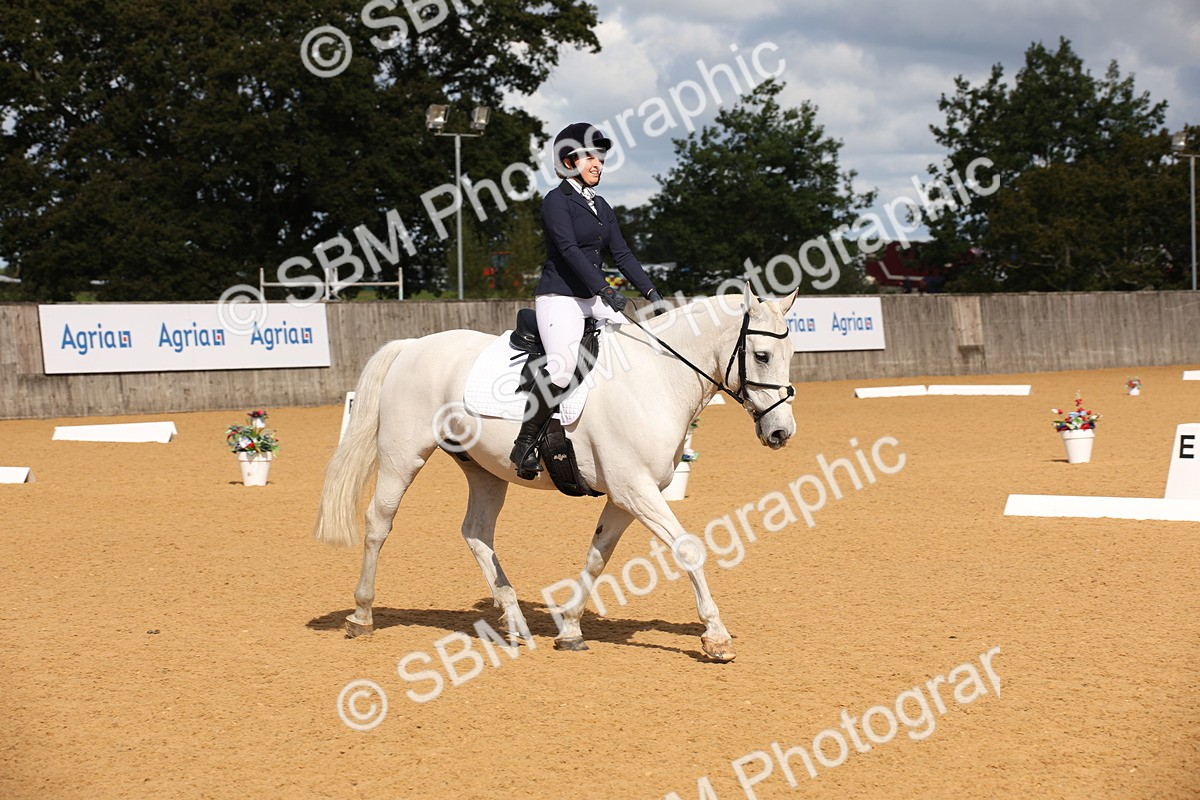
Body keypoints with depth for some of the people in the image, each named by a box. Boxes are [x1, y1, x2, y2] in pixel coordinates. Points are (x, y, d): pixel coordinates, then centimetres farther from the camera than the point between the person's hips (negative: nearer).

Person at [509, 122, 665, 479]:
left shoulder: (601, 207, 17)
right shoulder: (556, 201, -6)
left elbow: (622, 253, 15)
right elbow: (568, 249, -18)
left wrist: (650, 292, 3)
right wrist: (606, 291, -26)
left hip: (595, 299, 8)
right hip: (559, 297, -8)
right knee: (561, 369, -27)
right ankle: (525, 445, -16)